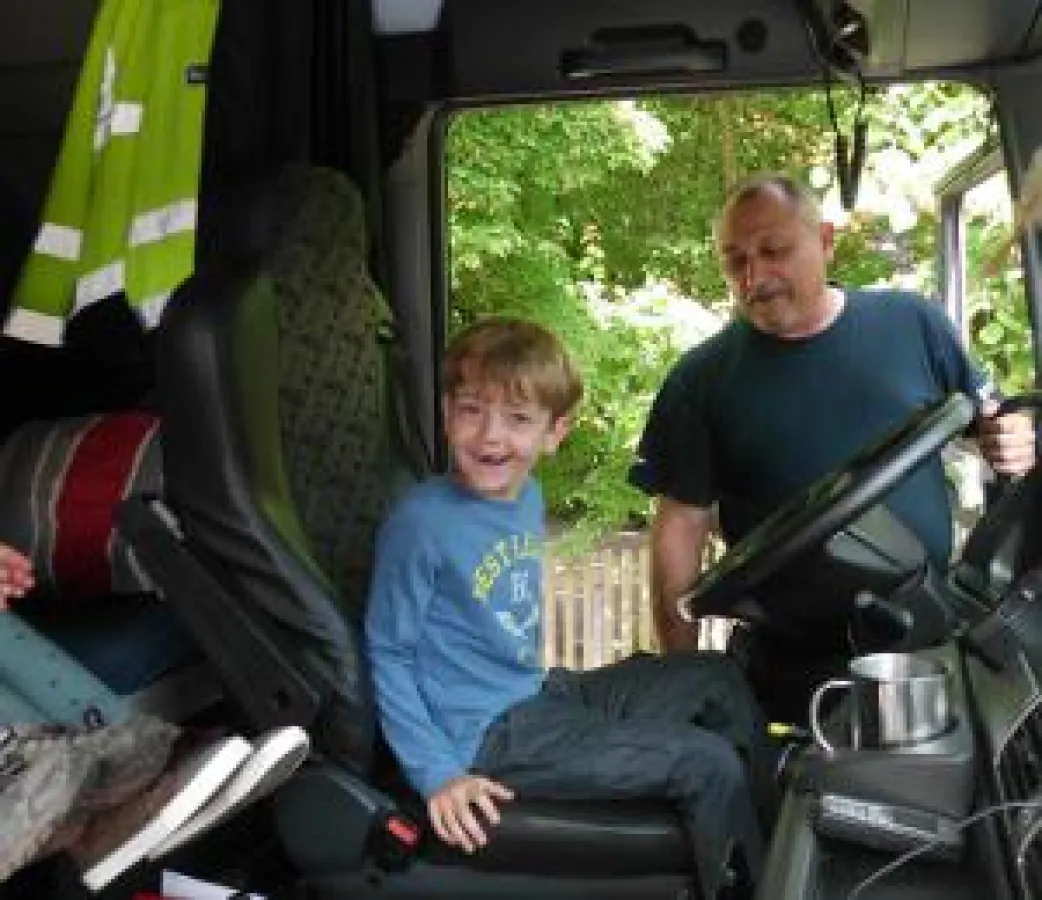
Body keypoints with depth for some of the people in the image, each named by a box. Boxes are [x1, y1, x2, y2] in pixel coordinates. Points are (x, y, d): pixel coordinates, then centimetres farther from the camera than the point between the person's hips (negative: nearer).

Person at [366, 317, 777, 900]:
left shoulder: (528, 497, 4)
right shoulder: (421, 521, -19)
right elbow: (389, 654, -14)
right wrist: (438, 774, -19)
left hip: (541, 694, 8)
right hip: (493, 736, -8)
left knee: (717, 678, 14)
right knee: (710, 766, -13)